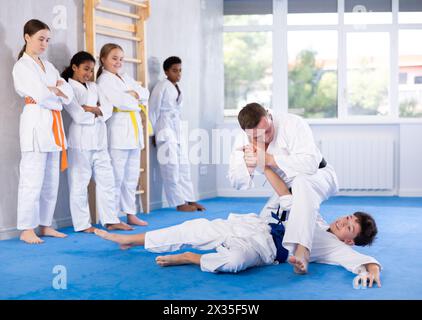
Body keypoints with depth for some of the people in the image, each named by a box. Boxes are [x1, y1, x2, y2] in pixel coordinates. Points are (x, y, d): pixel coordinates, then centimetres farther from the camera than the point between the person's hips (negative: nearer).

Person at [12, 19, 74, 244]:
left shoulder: (48, 66, 20)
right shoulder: (21, 66, -2)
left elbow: (68, 95, 11)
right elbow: (39, 94, -16)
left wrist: (53, 89, -7)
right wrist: (58, 91, 1)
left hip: (54, 124, 7)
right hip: (35, 122, -7)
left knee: (51, 180, 9)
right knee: (32, 180, -9)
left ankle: (45, 225, 17)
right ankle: (27, 230, -4)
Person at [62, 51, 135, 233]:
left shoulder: (93, 87, 17)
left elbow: (108, 108, 7)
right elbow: (78, 116, -17)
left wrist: (91, 109, -11)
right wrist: (97, 113, -4)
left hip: (99, 140, 8)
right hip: (81, 141, -7)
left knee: (106, 180, 9)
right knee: (79, 183, 0)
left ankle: (111, 220, 15)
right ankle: (82, 224, 7)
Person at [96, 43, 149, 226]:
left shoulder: (125, 78, 20)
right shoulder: (104, 80, -5)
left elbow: (145, 93, 13)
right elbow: (119, 101, -18)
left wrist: (135, 94, -7)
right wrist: (137, 102, -1)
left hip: (134, 131, 8)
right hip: (118, 131, -8)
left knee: (132, 176, 12)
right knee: (116, 176, -8)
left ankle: (131, 214, 20)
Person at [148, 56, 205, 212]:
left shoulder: (177, 88, 13)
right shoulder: (162, 86, -9)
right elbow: (153, 109, -6)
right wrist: (156, 132, -3)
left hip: (177, 128, 8)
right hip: (165, 129, -8)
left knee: (184, 165, 10)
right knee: (171, 167, -5)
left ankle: (190, 199, 16)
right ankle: (179, 203, 0)